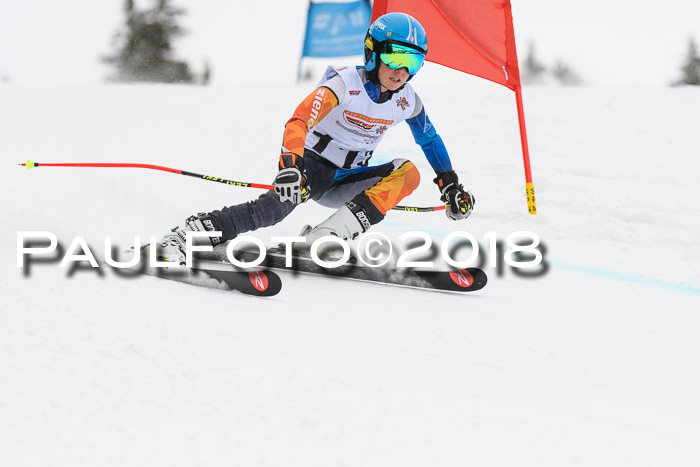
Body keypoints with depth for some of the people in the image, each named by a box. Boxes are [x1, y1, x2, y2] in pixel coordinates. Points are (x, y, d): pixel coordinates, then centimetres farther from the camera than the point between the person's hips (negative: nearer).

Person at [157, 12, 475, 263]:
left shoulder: (407, 100, -1)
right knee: (284, 200, -37)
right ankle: (195, 232, -39)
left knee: (408, 173, -21)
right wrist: (290, 164, -50)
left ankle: (327, 238, -31)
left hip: (348, 182, 6)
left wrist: (450, 185, 19)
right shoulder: (345, 83, -18)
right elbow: (300, 121, -33)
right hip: (314, 165, -6)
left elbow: (430, 139, 20)